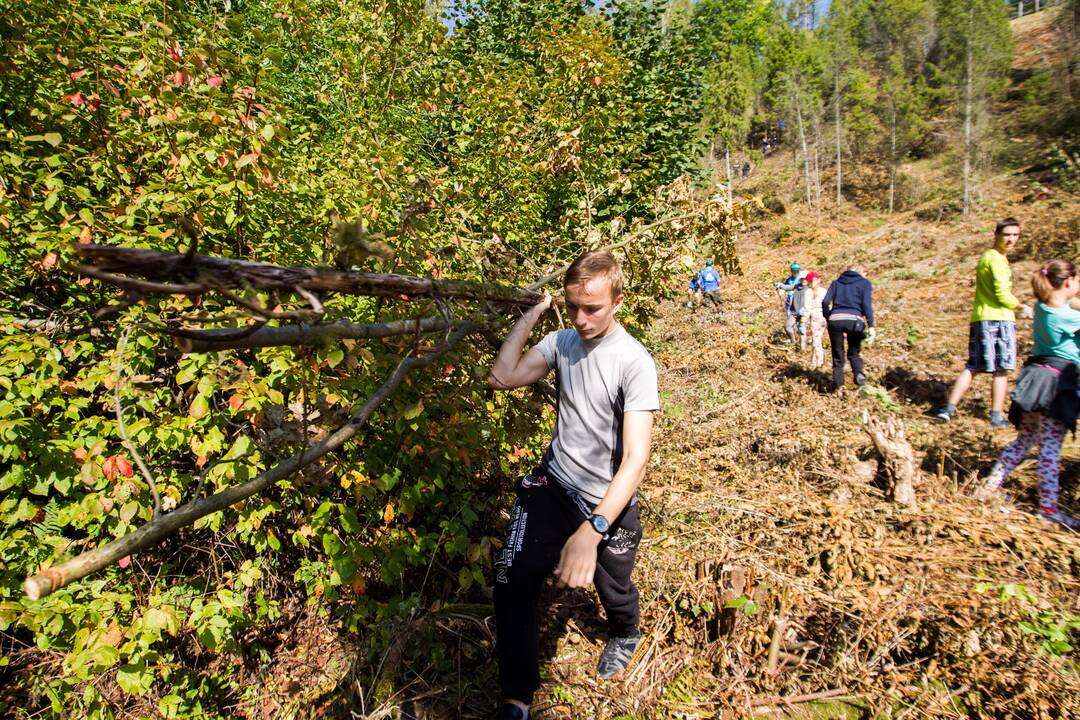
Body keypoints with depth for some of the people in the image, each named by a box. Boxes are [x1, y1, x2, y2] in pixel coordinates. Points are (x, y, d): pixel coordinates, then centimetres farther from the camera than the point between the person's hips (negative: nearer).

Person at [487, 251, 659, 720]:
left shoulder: (634, 362, -20)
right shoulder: (561, 341, -4)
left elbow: (636, 458, -27)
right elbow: (502, 378, -13)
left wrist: (591, 529, -38)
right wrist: (532, 314, -11)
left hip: (607, 501, -3)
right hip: (553, 483, 3)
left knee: (612, 590, 16)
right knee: (512, 577, -14)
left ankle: (625, 635, 55)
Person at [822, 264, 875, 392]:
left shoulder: (837, 282, 19)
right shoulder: (864, 283, 10)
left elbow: (825, 302, 7)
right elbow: (866, 304, -3)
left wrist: (827, 319, 15)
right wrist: (871, 326, -8)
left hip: (835, 320, 2)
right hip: (854, 320, -1)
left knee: (837, 355, 11)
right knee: (854, 352, 18)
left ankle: (837, 385, 1)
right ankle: (859, 374, -8)